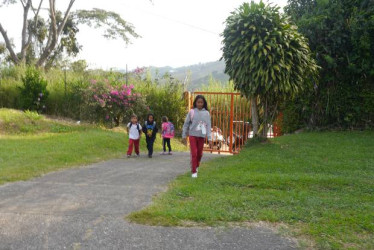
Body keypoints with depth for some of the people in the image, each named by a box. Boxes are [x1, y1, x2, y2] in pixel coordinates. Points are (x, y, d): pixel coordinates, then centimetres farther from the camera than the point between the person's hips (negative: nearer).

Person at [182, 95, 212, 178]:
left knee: (199, 154, 12)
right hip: (193, 135, -2)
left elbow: (208, 126, -2)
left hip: (202, 136, 2)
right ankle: (194, 171, 2)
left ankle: (196, 166, 38)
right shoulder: (191, 112, -2)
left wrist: (209, 139, -8)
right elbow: (186, 124, 3)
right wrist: (184, 136, 2)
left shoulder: (206, 113, 1)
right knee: (194, 153, -5)